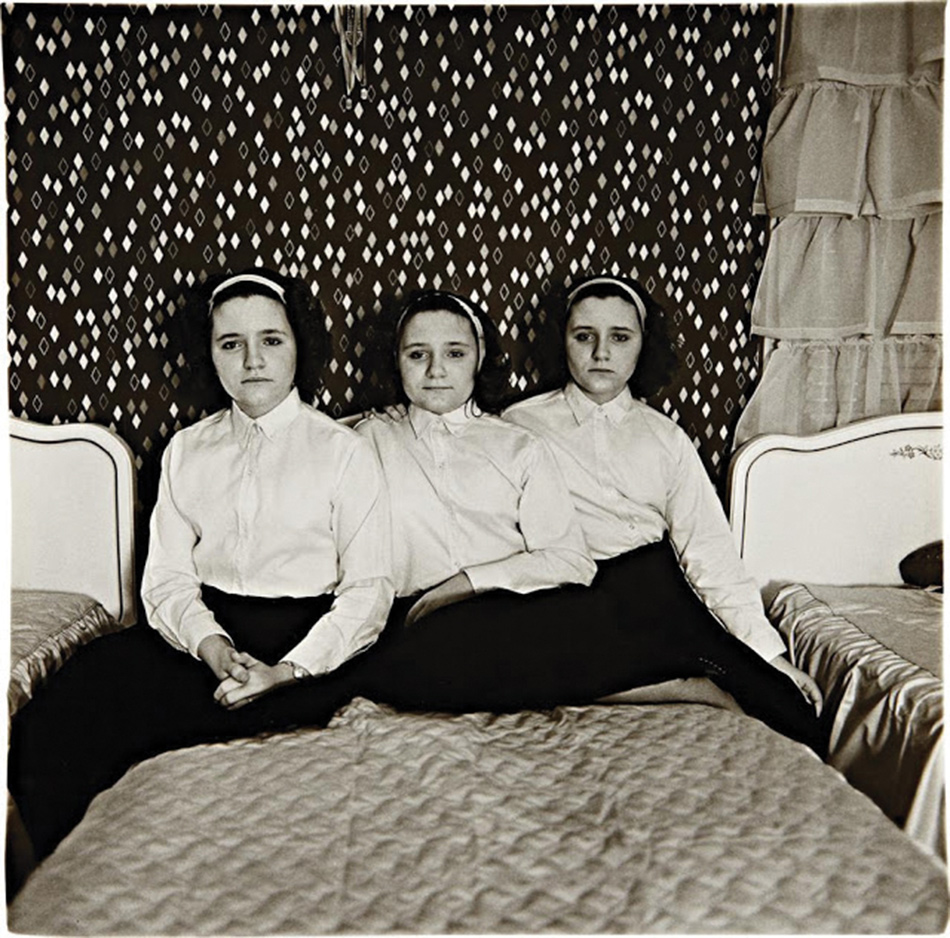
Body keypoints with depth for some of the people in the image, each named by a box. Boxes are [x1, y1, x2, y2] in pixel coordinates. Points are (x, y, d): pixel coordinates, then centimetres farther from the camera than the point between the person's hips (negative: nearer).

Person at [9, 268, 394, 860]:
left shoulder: (345, 452, 3)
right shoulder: (187, 450, 15)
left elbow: (369, 589, -2)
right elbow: (166, 576, 8)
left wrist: (291, 669, -17)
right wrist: (210, 645, -13)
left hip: (304, 641, -3)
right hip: (199, 630, 4)